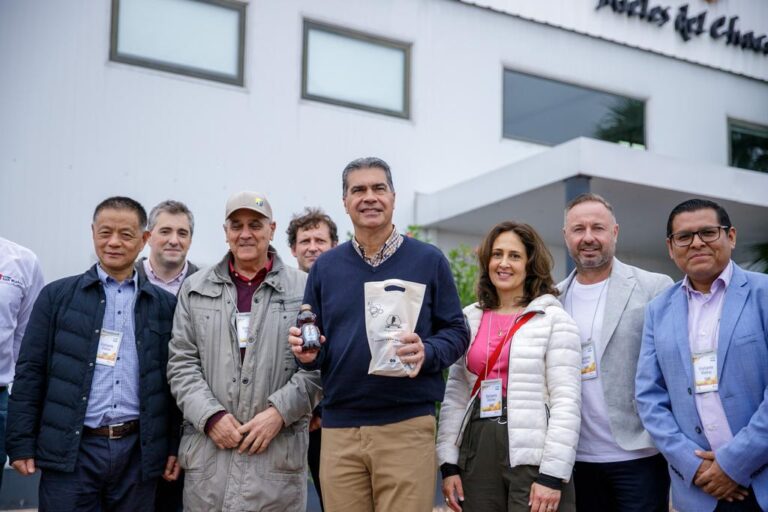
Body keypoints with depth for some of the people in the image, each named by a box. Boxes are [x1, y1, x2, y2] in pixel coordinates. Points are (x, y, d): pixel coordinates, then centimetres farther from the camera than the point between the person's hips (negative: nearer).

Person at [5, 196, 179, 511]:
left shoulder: (164, 305, 8)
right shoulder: (57, 296, 4)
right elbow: (30, 373, 2)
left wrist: (175, 447, 4)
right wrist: (21, 444, -3)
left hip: (139, 452, 1)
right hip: (70, 450, -1)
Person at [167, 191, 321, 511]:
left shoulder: (304, 289, 4)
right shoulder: (195, 289, 11)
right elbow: (182, 364, 6)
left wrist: (279, 412, -11)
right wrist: (211, 416, -6)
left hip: (279, 450, -1)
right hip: (207, 450, 2)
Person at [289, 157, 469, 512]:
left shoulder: (428, 260, 3)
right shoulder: (325, 267, 11)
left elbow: (456, 332, 4)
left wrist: (427, 353, -16)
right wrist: (308, 352, -8)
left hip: (407, 426, -2)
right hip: (339, 429, 3)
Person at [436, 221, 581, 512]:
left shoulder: (554, 320, -2)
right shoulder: (470, 319, 11)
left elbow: (566, 403, -8)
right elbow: (455, 396, 11)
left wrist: (553, 474, -14)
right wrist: (449, 463, 4)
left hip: (532, 456, -4)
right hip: (478, 452, 4)